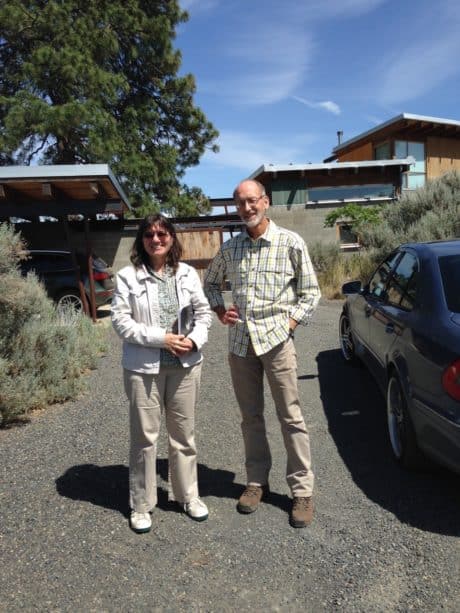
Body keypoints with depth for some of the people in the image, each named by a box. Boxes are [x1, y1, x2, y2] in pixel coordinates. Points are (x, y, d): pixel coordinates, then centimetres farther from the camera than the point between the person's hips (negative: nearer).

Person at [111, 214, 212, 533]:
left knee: (184, 434, 14)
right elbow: (121, 321, -9)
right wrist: (161, 338, -16)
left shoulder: (188, 273, 5)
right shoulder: (128, 276, -4)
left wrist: (195, 340, -11)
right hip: (144, 367, -2)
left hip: (185, 365, 3)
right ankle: (141, 505, 24)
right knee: (145, 437, 6)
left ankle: (189, 495, 32)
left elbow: (204, 312, 7)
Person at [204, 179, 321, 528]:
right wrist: (220, 311, 7)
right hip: (240, 341, 4)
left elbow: (310, 293, 0)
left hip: (276, 339, -4)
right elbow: (211, 283, 24)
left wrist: (287, 325, -9)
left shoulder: (291, 242, -3)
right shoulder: (230, 248, 8)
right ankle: (257, 481, 30)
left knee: (291, 417, 2)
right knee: (251, 417, 14)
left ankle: (303, 491, 17)